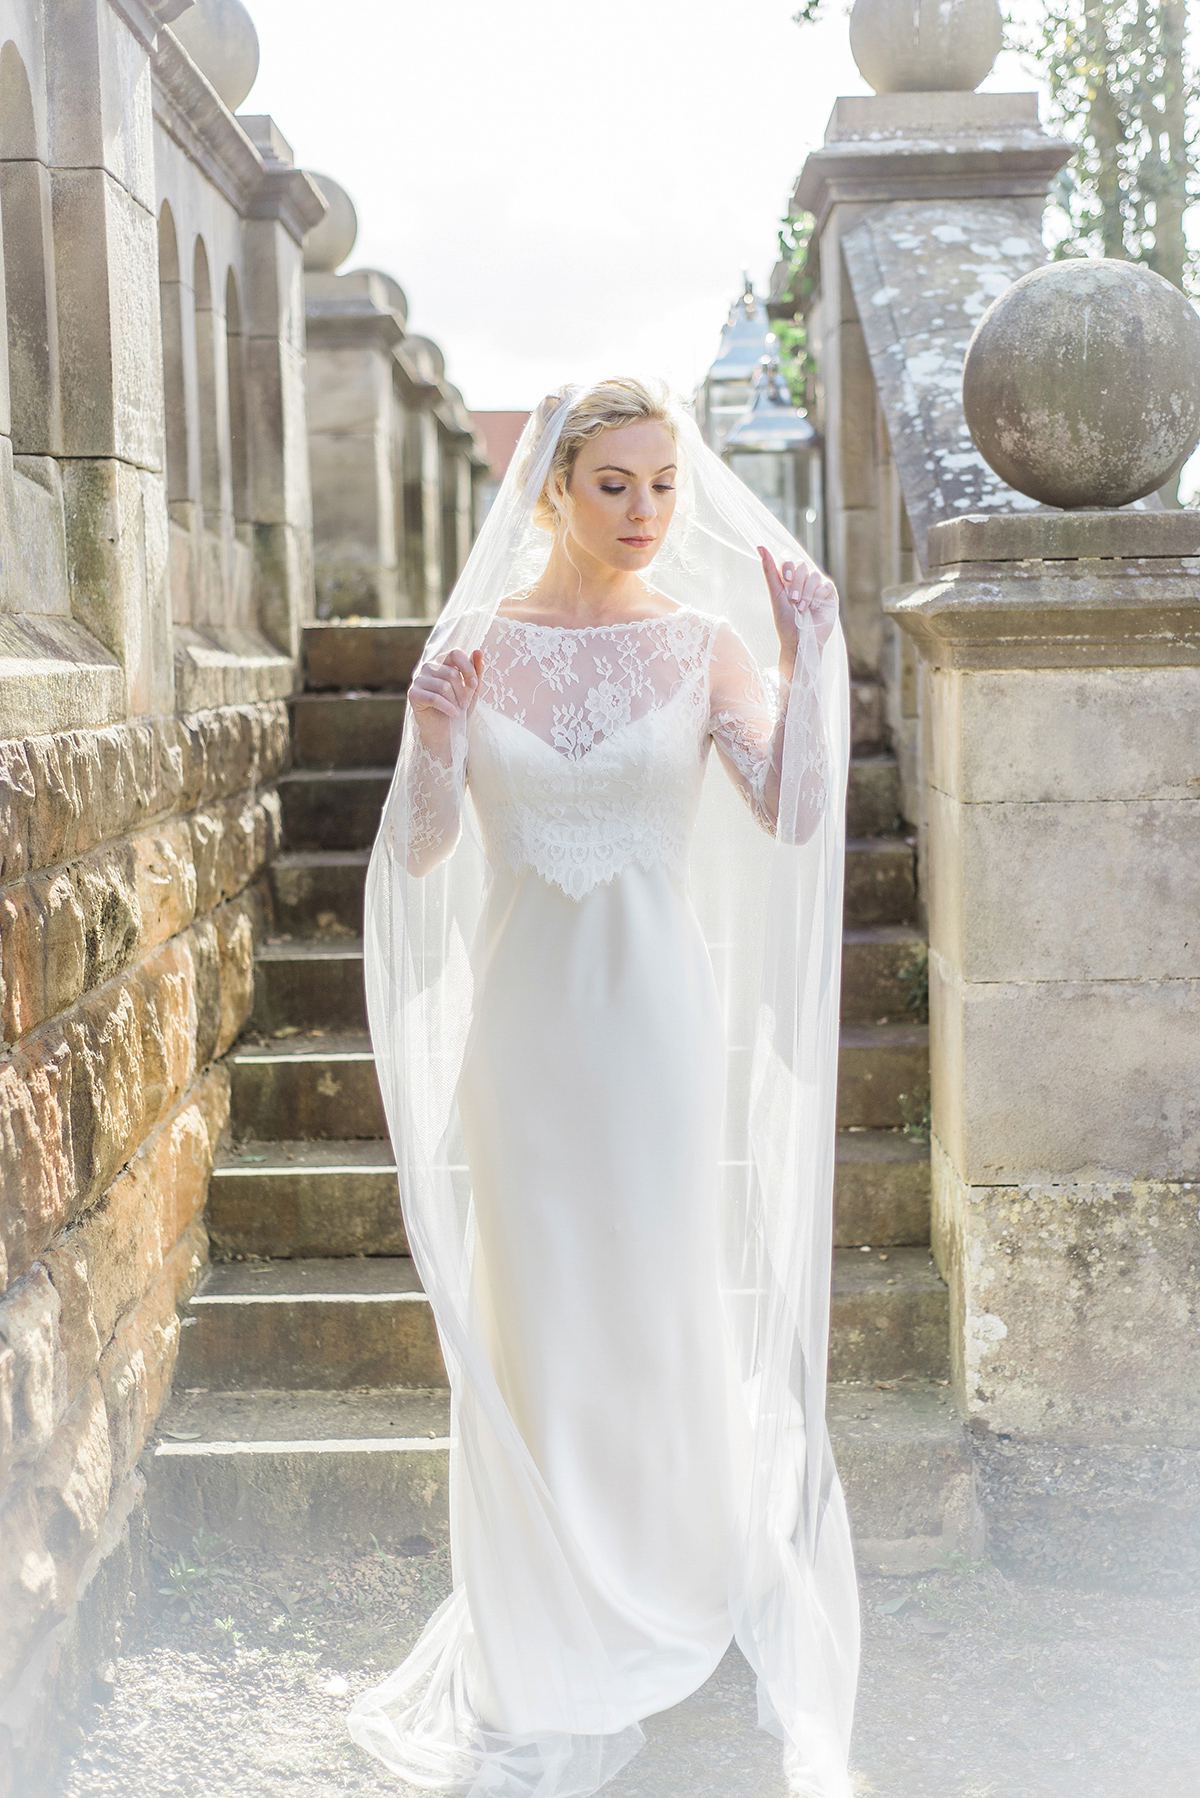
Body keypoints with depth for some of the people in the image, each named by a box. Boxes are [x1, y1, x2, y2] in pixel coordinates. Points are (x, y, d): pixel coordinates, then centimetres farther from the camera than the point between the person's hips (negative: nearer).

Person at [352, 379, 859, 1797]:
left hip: (660, 1008, -1)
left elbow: (797, 815, -13)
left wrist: (811, 655, -19)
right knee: (530, 1308, 9)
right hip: (522, 1011, 1)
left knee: (663, 1299, 7)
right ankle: (545, 1631, 26)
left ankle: (670, 1584, 29)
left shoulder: (705, 643, -2)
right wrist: (433, 737, -19)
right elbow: (418, 852, -2)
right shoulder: (475, 641, 0)